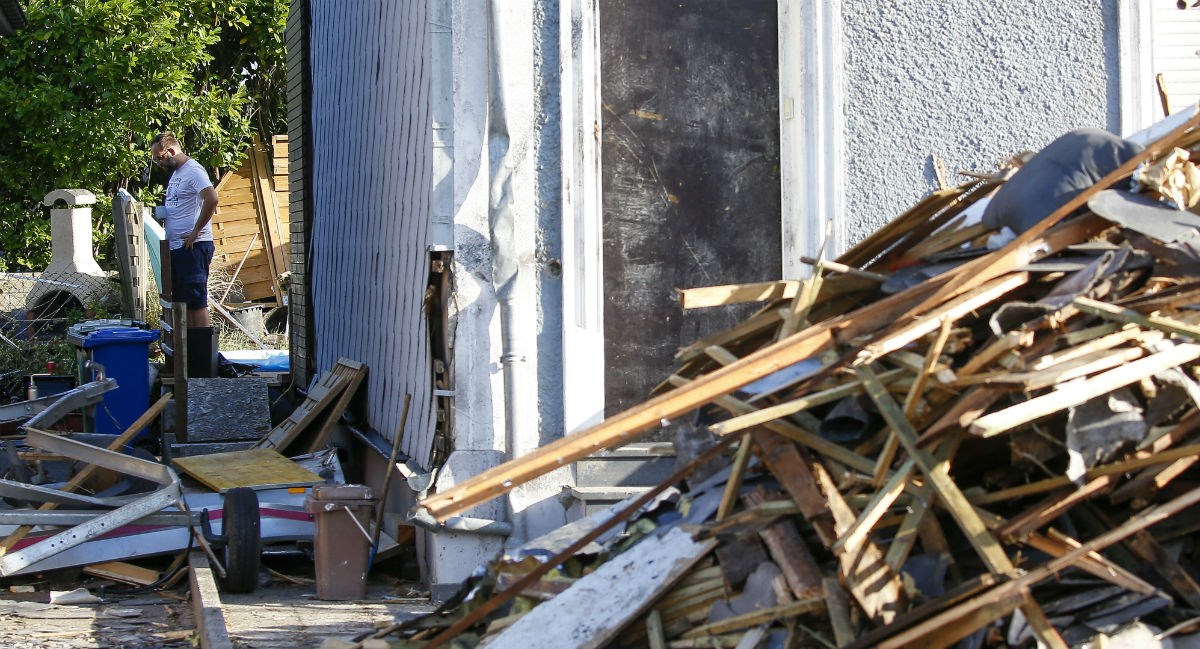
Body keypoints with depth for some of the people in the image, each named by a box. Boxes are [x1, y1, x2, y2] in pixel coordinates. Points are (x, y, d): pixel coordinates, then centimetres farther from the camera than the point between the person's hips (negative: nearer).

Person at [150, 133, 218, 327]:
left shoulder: (193, 171, -11)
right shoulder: (175, 172, 20)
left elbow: (212, 199, -25)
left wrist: (195, 232, -20)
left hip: (193, 246, -10)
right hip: (176, 246, 10)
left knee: (196, 300, -10)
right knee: (181, 300, 11)